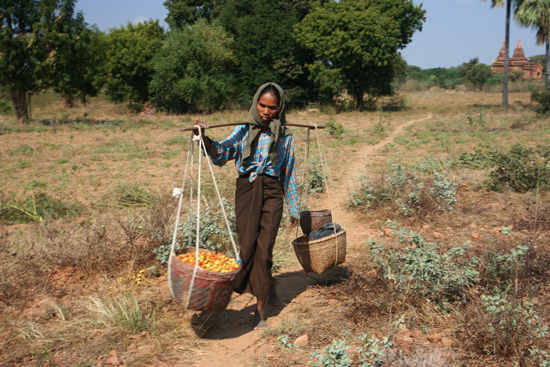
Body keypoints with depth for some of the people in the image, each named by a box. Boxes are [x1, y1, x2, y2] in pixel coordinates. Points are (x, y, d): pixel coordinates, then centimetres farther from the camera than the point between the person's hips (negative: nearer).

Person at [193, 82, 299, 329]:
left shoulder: (284, 137, 6)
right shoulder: (244, 130, 5)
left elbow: (289, 173, 11)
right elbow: (223, 152, -9)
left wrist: (293, 208, 11)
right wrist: (205, 140, -29)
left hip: (272, 193, -1)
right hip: (246, 190, 1)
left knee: (264, 248, -4)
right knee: (247, 246, 1)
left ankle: (260, 307, 8)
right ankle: (268, 286, 28)